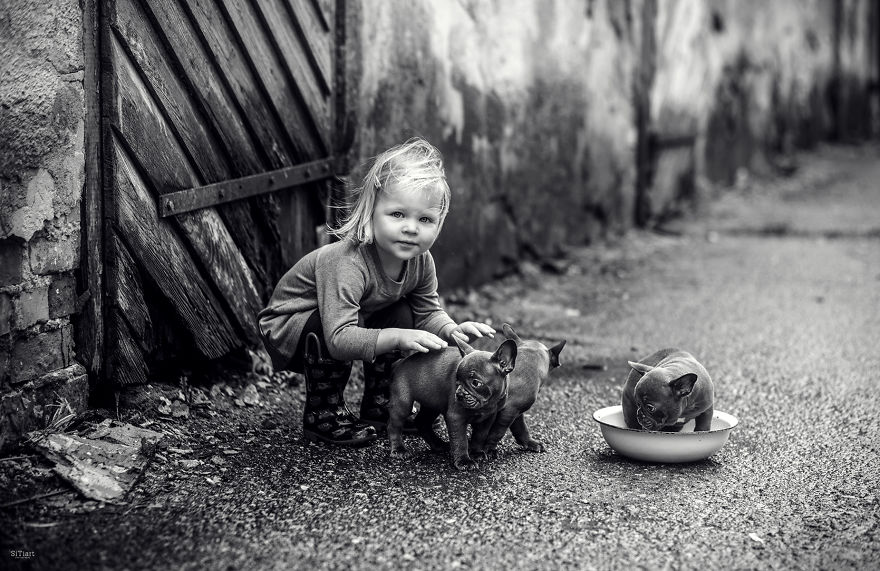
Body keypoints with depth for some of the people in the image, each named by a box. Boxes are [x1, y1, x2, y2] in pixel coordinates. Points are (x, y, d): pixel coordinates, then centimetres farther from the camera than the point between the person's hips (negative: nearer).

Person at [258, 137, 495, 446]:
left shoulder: (420, 261, -14)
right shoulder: (346, 264, -39)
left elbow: (428, 312, -2)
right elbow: (339, 338, -45)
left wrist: (452, 330, -24)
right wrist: (396, 338, -54)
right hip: (285, 330, -7)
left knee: (401, 315, -8)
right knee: (327, 323, -35)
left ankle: (380, 407, 7)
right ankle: (323, 415, -14)